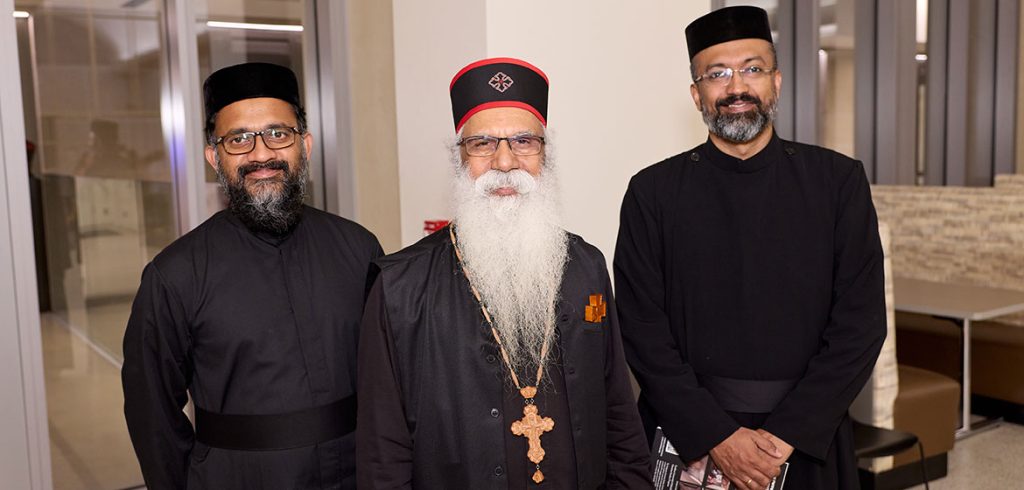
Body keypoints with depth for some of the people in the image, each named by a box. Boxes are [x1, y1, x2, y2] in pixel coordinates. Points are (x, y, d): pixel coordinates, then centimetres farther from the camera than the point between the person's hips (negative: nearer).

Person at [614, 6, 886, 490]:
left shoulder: (839, 181, -2)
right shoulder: (653, 192, -4)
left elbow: (861, 322, -6)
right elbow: (642, 329, -7)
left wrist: (786, 434, -13)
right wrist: (716, 436, -14)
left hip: (807, 437, 1)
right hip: (685, 439, 0)